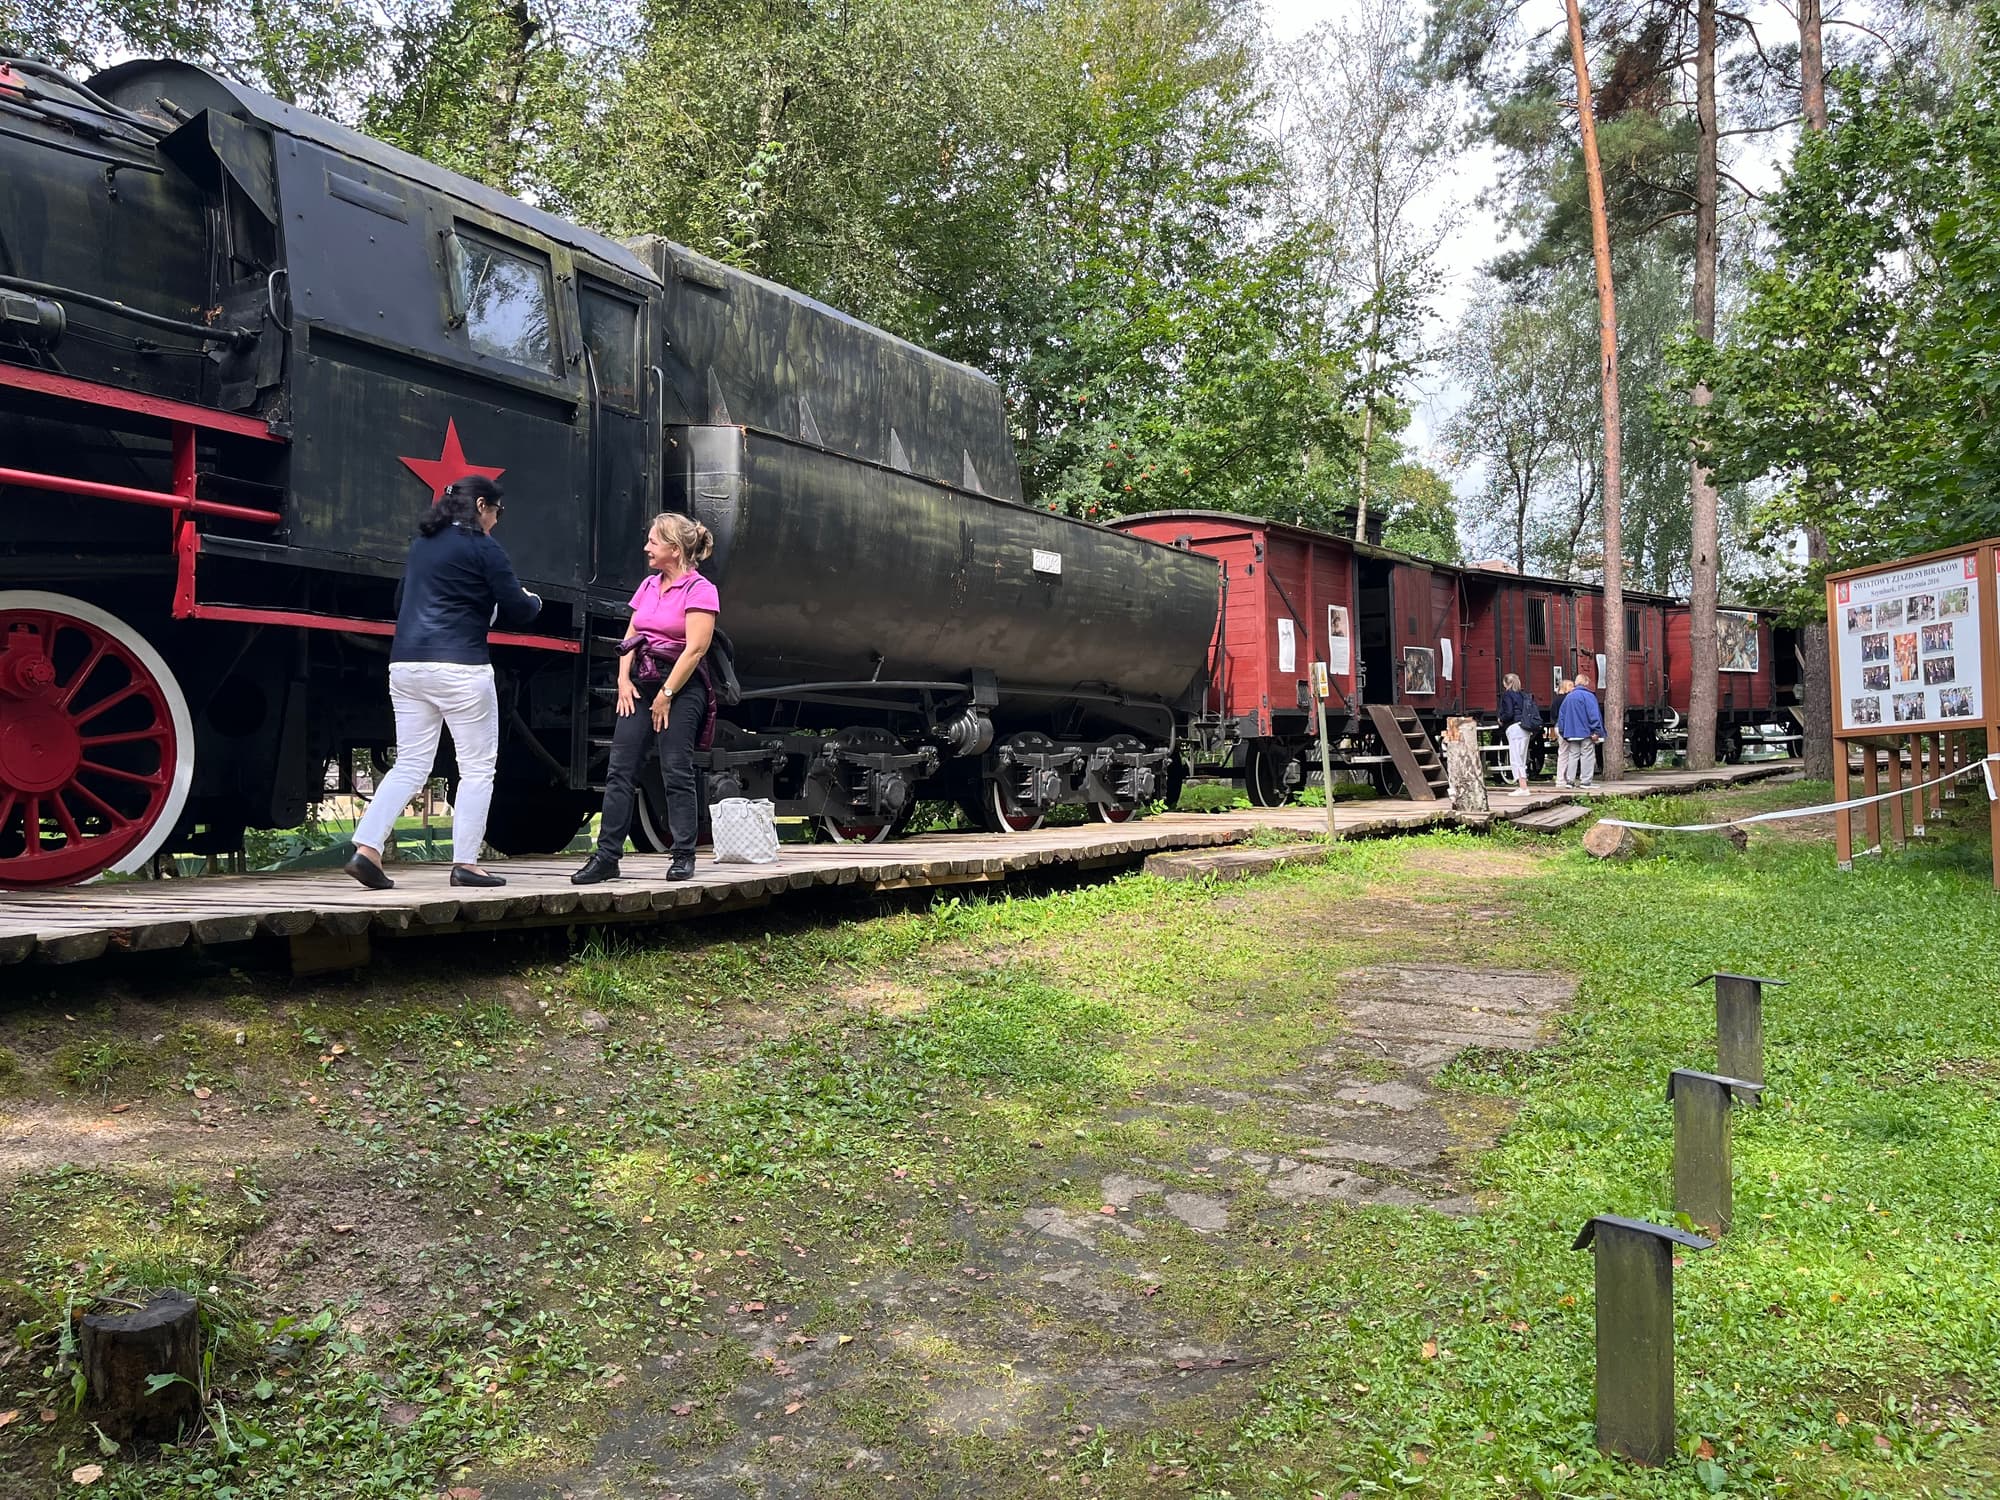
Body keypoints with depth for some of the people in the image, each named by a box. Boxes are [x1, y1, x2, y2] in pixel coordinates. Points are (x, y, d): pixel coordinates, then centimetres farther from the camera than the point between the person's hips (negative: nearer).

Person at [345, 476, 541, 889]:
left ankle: (366, 848, -3)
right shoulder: (483, 547, -5)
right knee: (477, 769, 4)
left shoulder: (423, 542, 16)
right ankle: (465, 863, 4)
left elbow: (401, 600, 27)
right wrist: (534, 601, 17)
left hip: (406, 665, 7)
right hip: (459, 667, -7)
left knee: (410, 765, 10)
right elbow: (516, 612, -5)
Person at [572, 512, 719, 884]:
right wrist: (624, 680, 3)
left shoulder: (699, 590, -7)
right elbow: (631, 637, 17)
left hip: (681, 685, -7)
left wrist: (666, 695, -13)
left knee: (677, 772, -3)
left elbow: (695, 650, -14)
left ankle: (683, 856, 7)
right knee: (620, 769, 0)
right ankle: (607, 856, 2)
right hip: (641, 683, 7)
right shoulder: (648, 585, 15)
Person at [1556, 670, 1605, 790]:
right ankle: (1585, 781, -6)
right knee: (1587, 756, -2)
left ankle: (1569, 780, 7)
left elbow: (1561, 715, 13)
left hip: (1571, 732, 6)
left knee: (1572, 755, 10)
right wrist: (1596, 731, -13)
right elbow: (1594, 714, -14)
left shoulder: (1568, 697, 11)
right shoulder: (1588, 696, -8)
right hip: (1586, 732, -6)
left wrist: (1563, 732, 17)